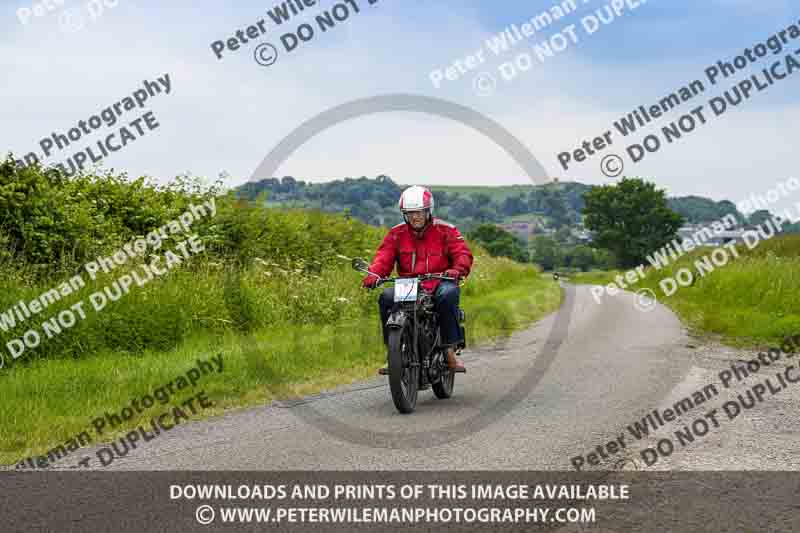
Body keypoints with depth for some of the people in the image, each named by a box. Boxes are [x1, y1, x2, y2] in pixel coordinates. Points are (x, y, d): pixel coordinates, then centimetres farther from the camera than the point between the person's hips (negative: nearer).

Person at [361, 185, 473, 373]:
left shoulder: (445, 230, 4)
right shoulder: (396, 234, 11)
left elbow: (463, 253, -6)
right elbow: (384, 256, 1)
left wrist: (458, 269, -29)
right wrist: (374, 274, -21)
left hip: (438, 282, -2)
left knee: (448, 295, -36)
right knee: (386, 298, -25)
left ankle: (450, 351, -32)